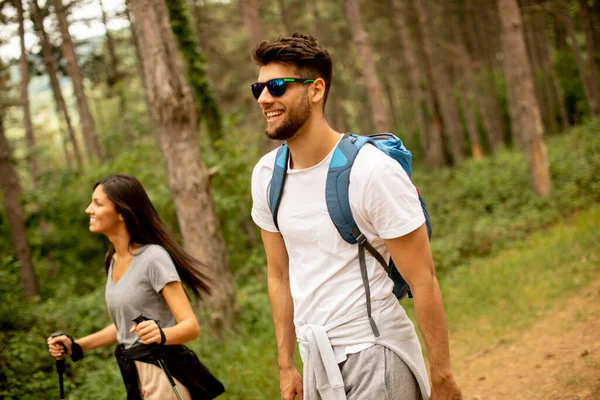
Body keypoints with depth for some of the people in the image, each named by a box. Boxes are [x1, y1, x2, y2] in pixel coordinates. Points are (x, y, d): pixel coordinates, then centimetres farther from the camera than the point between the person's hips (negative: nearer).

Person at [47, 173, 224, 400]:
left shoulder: (153, 257, -17)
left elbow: (190, 326, -21)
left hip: (164, 376, -8)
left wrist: (161, 335, -40)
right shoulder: (113, 261, 8)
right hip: (136, 378, 8)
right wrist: (76, 347, 11)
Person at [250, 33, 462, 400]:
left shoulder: (372, 171, -16)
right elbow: (279, 276, 10)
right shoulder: (266, 175, 2)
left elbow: (423, 282, -13)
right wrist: (286, 365, 11)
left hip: (375, 355, -5)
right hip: (317, 360, 6)